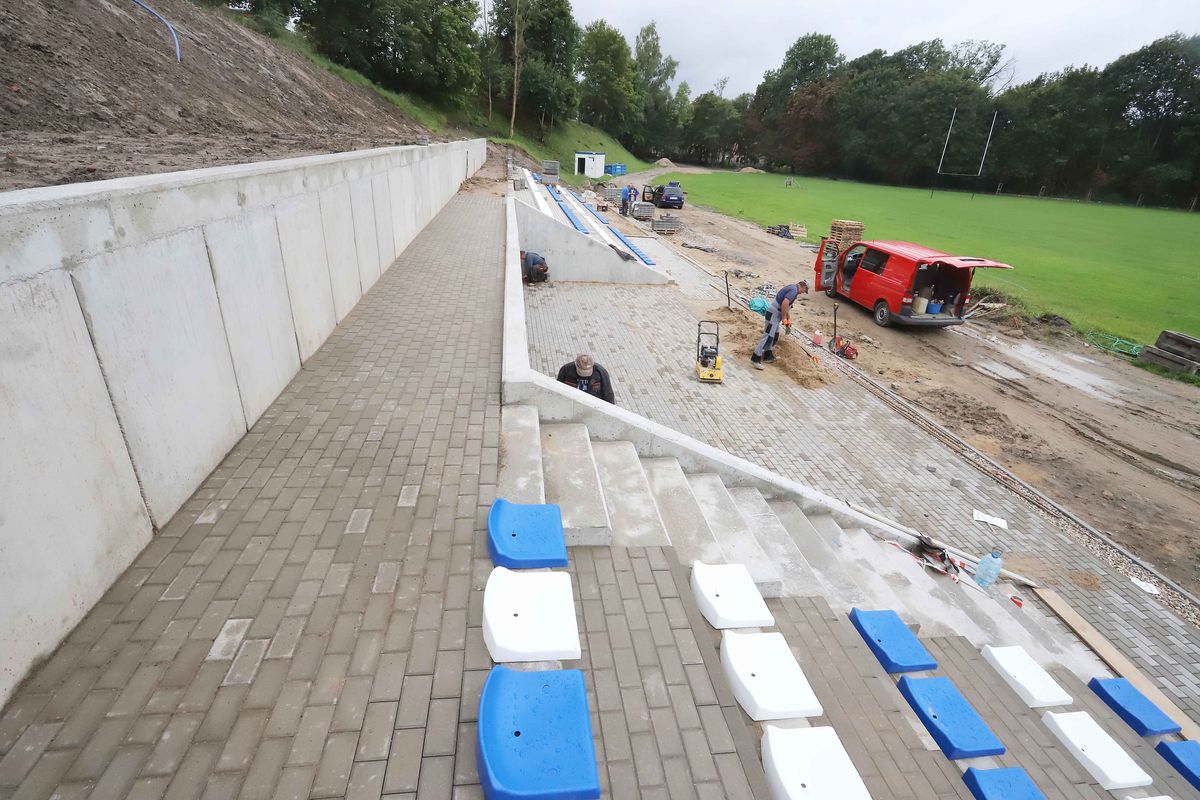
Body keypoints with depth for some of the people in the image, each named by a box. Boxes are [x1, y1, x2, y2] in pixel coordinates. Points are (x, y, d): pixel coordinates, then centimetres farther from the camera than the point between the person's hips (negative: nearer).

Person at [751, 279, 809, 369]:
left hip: (775, 313, 10)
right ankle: (755, 359, -14)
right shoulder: (794, 290, -14)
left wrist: (788, 319, 29)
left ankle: (768, 356, 27)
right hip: (773, 314, -10)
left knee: (774, 336, 18)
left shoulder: (792, 288, 19)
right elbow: (784, 304, -26)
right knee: (768, 336, -12)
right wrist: (784, 318, -15)